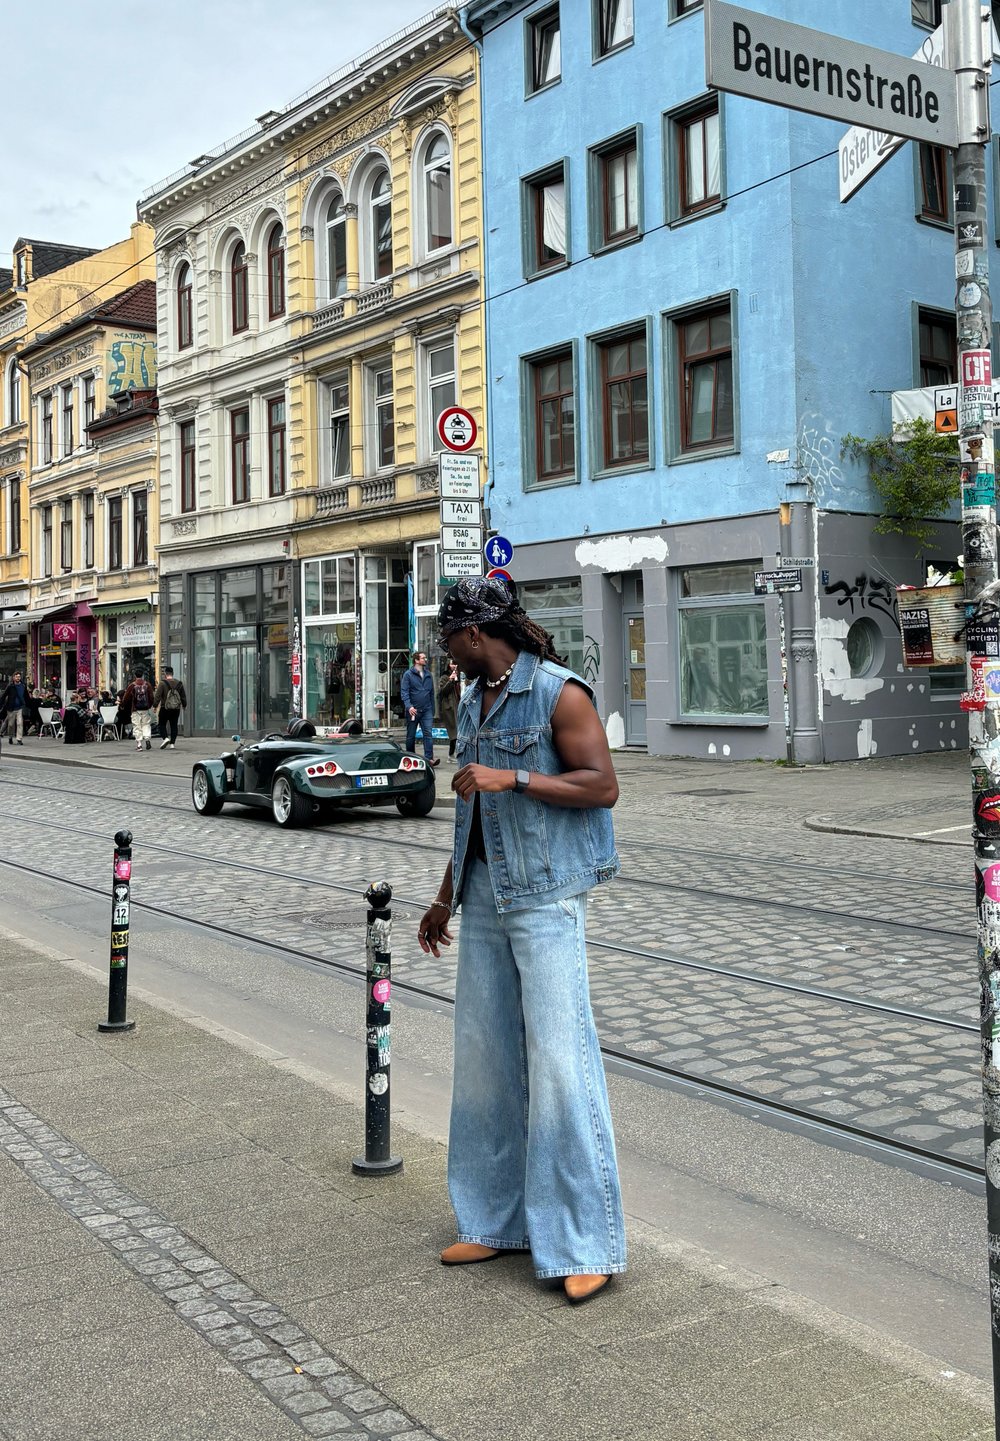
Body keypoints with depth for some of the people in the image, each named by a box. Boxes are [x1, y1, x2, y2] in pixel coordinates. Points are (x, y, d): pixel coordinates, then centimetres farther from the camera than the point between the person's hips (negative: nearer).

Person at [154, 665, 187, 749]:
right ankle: (172, 743, 4)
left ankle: (165, 738, -13)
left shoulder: (162, 683, -8)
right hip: (176, 709, 4)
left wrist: (155, 705, -4)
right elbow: (183, 696, 15)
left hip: (165, 708, -4)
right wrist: (184, 705, 28)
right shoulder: (179, 683, 6)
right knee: (174, 726, 8)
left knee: (162, 724, 8)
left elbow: (157, 696, -11)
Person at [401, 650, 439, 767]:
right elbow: (404, 692, -9)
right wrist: (409, 706, -24)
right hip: (413, 710, -2)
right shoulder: (408, 674, -2)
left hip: (426, 710, 3)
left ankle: (429, 758, -17)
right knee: (411, 736, 8)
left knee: (428, 733, -11)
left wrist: (432, 710, 14)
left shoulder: (428, 675, 11)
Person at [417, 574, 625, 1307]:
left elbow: (603, 785, -14)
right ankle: (500, 1221, 21)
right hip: (486, 897, 8)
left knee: (559, 1059, -9)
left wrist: (512, 778, -21)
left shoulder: (559, 693, -8)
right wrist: (446, 897, 22)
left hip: (547, 896, -8)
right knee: (484, 1056, 9)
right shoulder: (474, 703, 15)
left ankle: (587, 1244, -1)